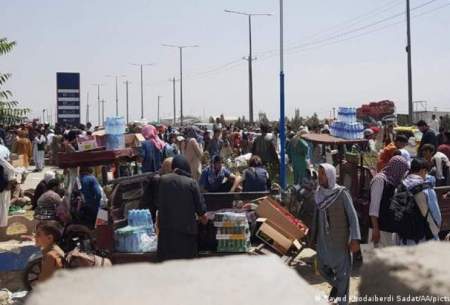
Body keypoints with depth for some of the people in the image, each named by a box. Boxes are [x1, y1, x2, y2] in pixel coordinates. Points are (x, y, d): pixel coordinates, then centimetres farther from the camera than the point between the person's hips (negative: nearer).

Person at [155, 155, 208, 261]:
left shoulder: (162, 180, -1)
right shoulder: (191, 183, -7)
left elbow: (158, 203, 7)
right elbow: (199, 204, -2)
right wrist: (202, 216, 18)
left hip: (166, 226, 2)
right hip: (186, 226, -2)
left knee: (167, 259, 10)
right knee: (186, 257, 9)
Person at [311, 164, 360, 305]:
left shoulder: (342, 193, -13)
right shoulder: (319, 193, 2)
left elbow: (352, 216, -14)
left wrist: (355, 239, -21)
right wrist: (314, 236, 14)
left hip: (341, 240, -5)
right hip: (323, 240, 5)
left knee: (342, 271, 2)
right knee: (323, 269, 15)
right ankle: (336, 285, 43)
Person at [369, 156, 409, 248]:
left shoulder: (392, 182, 16)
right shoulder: (380, 180, -8)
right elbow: (374, 206, -13)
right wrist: (375, 229, -17)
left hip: (389, 229, 8)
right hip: (380, 230, -8)